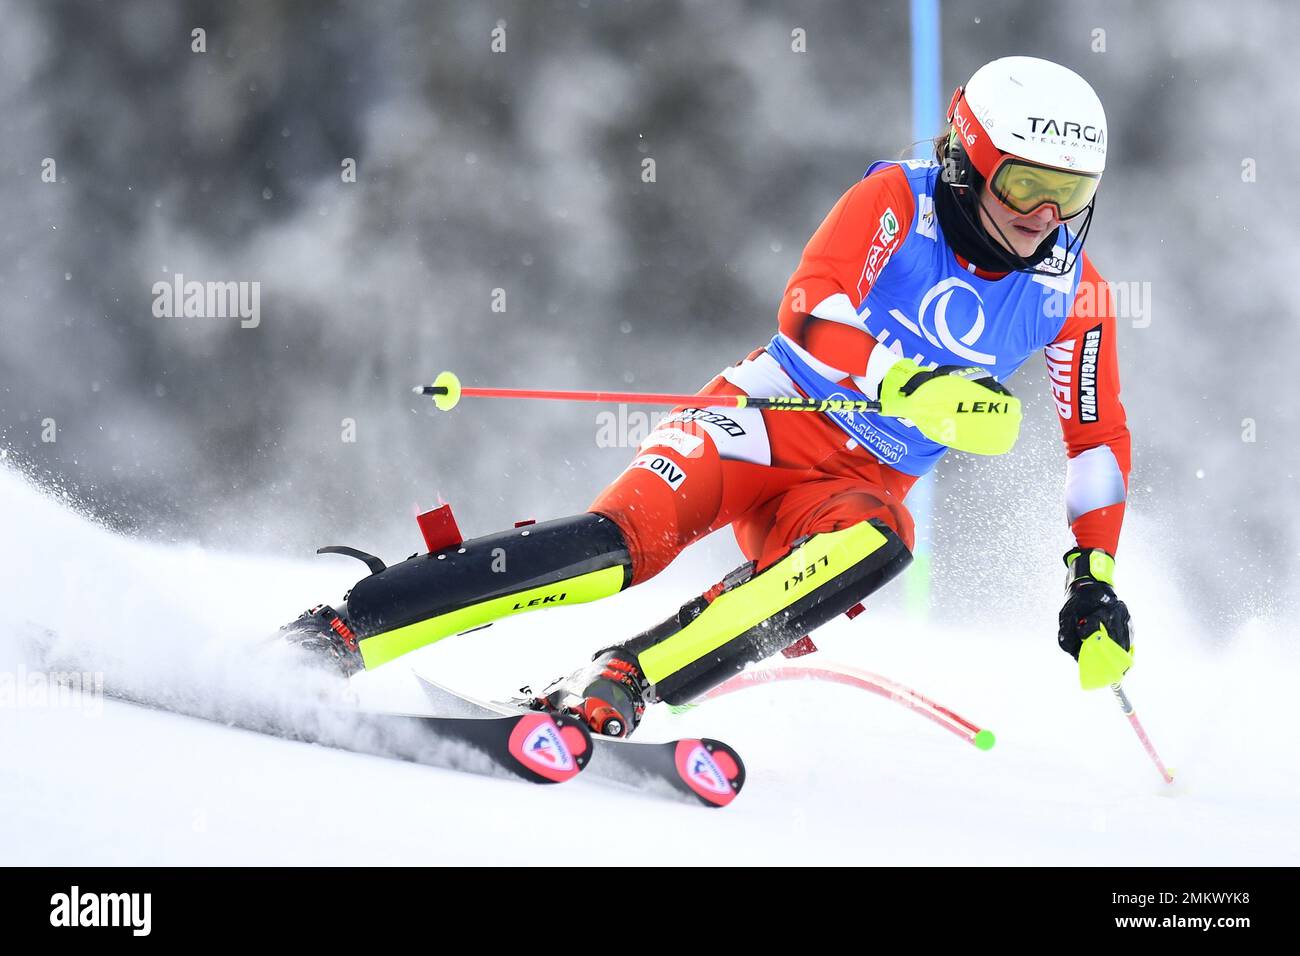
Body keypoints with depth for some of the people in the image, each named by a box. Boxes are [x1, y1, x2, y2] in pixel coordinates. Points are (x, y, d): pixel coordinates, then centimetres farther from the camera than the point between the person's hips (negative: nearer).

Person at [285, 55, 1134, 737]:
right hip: (769, 425, -3)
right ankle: (330, 638, -24)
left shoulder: (1073, 295, 0)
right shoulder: (896, 201, -11)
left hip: (862, 485, 3)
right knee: (626, 541, -27)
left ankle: (616, 689, -42)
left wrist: (1096, 584, 4)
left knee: (878, 541, -34)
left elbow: (1100, 440, 10)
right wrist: (918, 389, -39)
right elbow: (807, 316, -25)